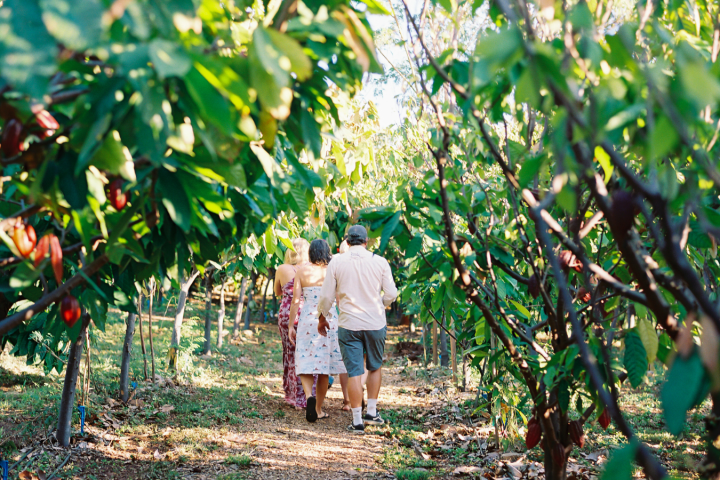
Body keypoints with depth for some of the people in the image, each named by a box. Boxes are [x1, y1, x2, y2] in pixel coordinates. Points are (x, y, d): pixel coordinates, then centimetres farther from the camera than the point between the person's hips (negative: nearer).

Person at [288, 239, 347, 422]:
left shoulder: (302, 272, 0)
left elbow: (295, 301, -2)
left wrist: (291, 326, 5)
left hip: (307, 319, 0)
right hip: (329, 319, 0)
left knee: (305, 363, 7)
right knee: (324, 365, 10)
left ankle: (309, 396, -20)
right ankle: (318, 409, 16)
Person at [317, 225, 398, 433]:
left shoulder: (336, 261, -3)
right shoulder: (380, 261, -2)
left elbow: (326, 295, 0)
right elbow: (391, 293, 0)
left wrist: (322, 317, 16)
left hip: (349, 324, -1)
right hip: (376, 324, 1)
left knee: (354, 372, 2)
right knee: (375, 367, 20)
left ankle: (357, 421, 3)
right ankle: (371, 411, 18)